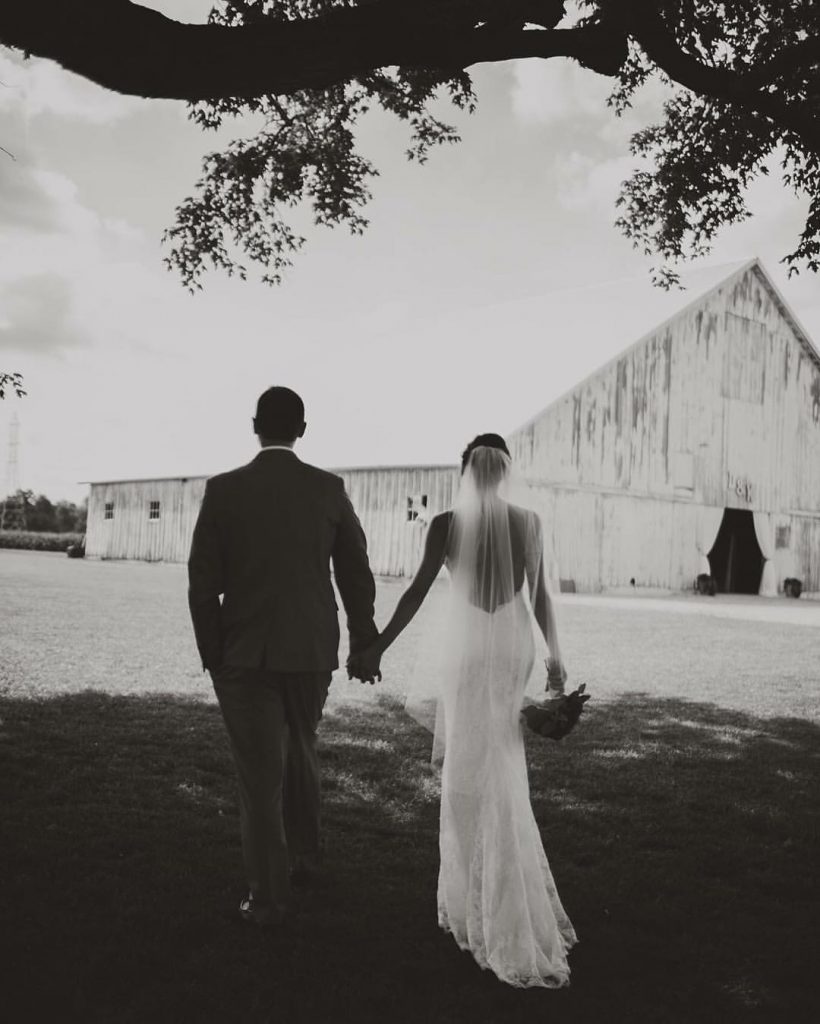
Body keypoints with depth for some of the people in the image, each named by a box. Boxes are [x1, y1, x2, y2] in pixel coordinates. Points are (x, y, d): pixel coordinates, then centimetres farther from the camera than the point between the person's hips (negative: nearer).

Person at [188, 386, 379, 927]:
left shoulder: (223, 489, -7)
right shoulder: (330, 489, -3)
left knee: (260, 772, 5)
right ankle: (305, 857, 36)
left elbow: (203, 582, -6)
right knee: (300, 752, 23)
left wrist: (211, 653, 5)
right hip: (312, 649, 3)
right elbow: (357, 574, 1)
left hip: (244, 652, -2)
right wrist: (364, 642, 12)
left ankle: (269, 896, 10)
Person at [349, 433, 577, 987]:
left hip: (469, 649, -4)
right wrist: (555, 654, 12)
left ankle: (488, 908, 4)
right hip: (517, 647, 4)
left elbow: (417, 593, -9)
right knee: (498, 766, 20)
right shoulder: (530, 522, -1)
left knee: (479, 777, 2)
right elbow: (540, 596, 2)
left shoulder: (448, 524, -9)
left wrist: (377, 647, -3)